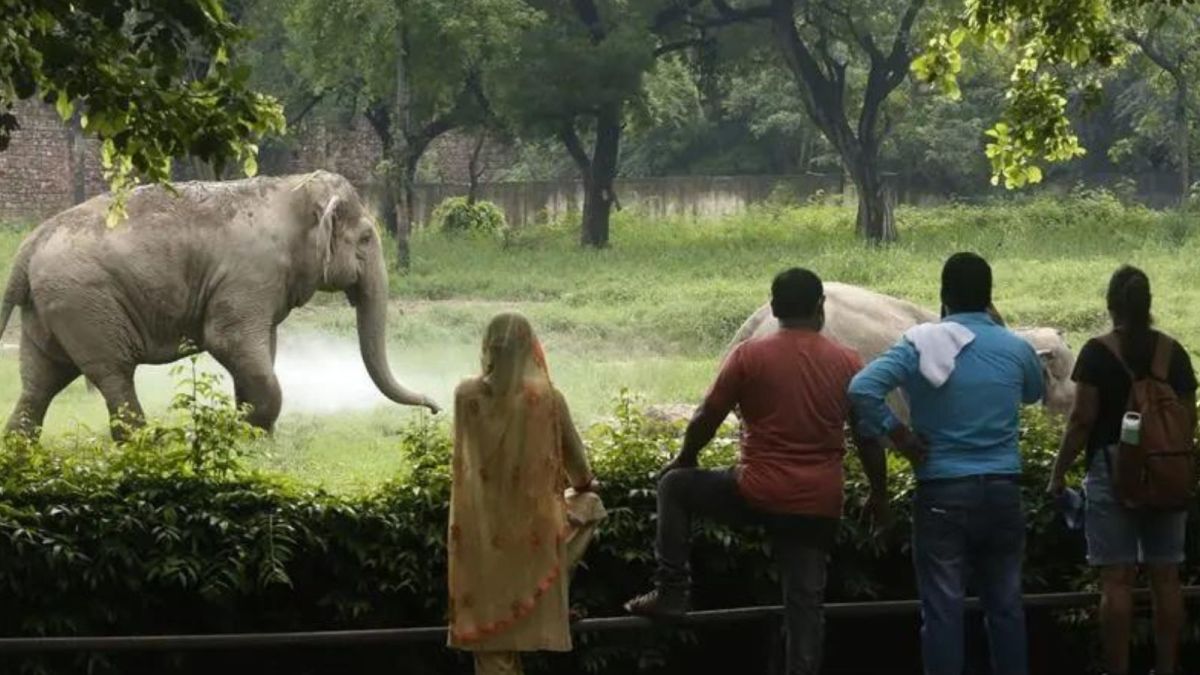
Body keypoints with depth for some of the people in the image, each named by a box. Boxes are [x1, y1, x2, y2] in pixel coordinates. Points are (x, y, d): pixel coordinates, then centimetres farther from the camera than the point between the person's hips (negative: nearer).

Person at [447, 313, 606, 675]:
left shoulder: (466, 395, -5)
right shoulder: (547, 398, -10)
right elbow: (574, 455, 4)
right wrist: (585, 485, 26)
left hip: (481, 528, 2)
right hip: (533, 524, -2)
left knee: (488, 620, 8)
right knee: (587, 506, 28)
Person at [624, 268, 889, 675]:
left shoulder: (749, 356, -5)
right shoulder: (848, 364, 3)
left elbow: (707, 418, 1)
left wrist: (684, 460, 19)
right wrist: (879, 492, 20)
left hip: (758, 495, -3)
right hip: (819, 505, 3)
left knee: (675, 485, 19)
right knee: (805, 601, 8)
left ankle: (671, 593, 14)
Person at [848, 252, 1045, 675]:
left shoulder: (922, 345, -8)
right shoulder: (1015, 348, 1)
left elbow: (862, 389, -21)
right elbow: (1036, 393, 24)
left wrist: (897, 435, -9)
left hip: (942, 492, -3)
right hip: (1001, 491, 3)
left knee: (943, 607, 1)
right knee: (1005, 603, 12)